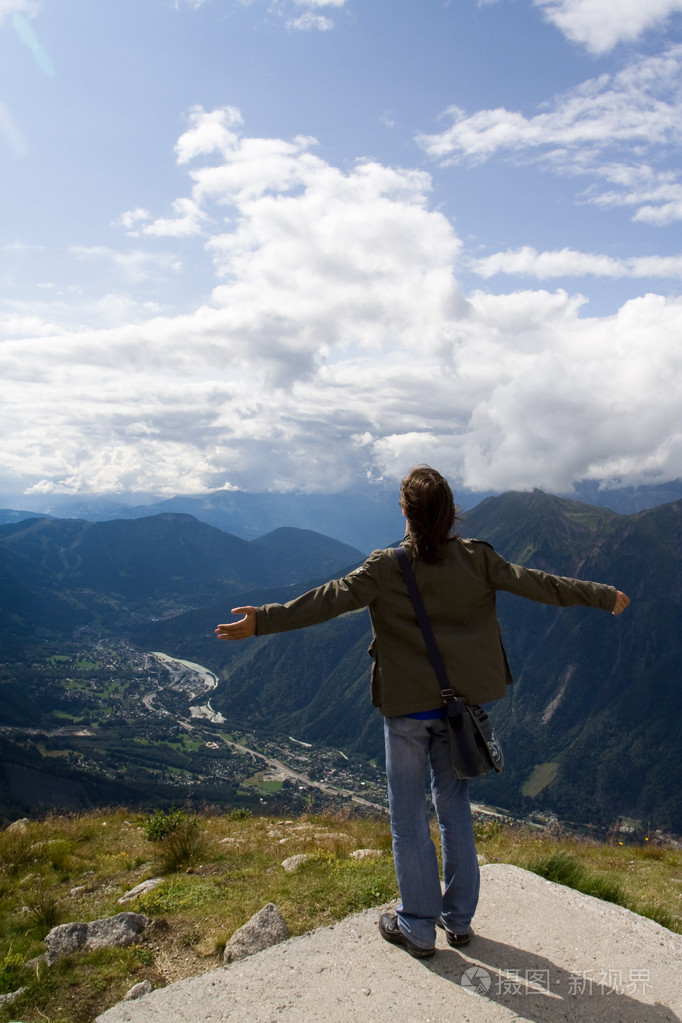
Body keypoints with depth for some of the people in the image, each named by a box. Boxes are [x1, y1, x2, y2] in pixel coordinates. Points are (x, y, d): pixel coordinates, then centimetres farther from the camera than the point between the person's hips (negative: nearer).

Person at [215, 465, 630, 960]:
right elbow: (534, 582, -1)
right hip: (459, 702, 4)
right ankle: (459, 919, 29)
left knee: (409, 816, 9)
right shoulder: (477, 558, -5)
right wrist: (605, 597, 11)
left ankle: (417, 928, 20)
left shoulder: (387, 568, -14)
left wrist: (263, 621, -22)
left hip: (408, 707, -4)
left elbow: (330, 599, -21)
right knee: (454, 805, 18)